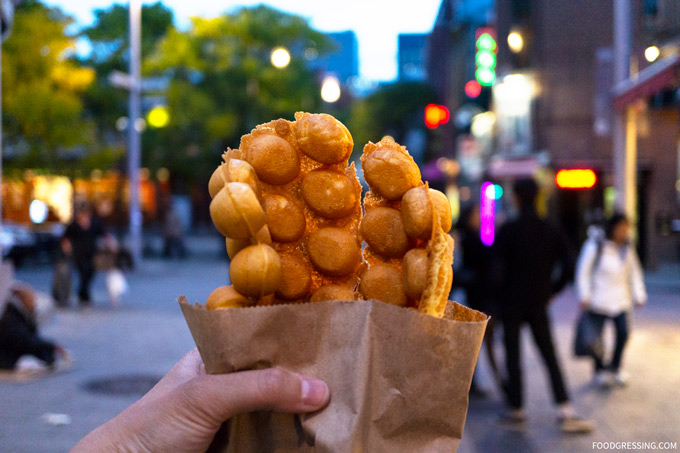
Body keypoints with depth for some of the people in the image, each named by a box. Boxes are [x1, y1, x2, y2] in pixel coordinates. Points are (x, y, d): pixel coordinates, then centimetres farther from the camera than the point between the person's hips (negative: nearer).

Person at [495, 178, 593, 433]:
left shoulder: (508, 231, -9)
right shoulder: (551, 232, 2)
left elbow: (499, 267, -12)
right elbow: (566, 266, -1)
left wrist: (502, 292, 4)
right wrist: (551, 291, 9)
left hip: (512, 302, -3)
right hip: (538, 304, 3)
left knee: (512, 356, 7)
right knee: (550, 357, 6)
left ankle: (516, 410, 11)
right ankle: (565, 412, -1)